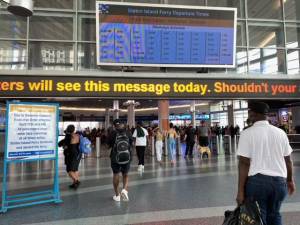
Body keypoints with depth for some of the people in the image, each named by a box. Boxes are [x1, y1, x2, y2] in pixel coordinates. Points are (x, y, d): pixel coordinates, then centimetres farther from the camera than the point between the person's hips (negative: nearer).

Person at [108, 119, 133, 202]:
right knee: (125, 175, 16)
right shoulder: (128, 133, -3)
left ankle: (117, 195, 21)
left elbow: (109, 145, 0)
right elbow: (131, 144, 5)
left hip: (115, 157, -1)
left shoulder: (113, 133, -8)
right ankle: (125, 189, -7)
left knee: (116, 174, 14)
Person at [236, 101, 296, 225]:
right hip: (279, 181, 5)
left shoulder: (247, 133, -9)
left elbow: (244, 163, -13)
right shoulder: (280, 132, 5)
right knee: (274, 215, 23)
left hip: (256, 180, -5)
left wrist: (241, 190, -9)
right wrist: (290, 180, 26)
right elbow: (288, 160, 11)